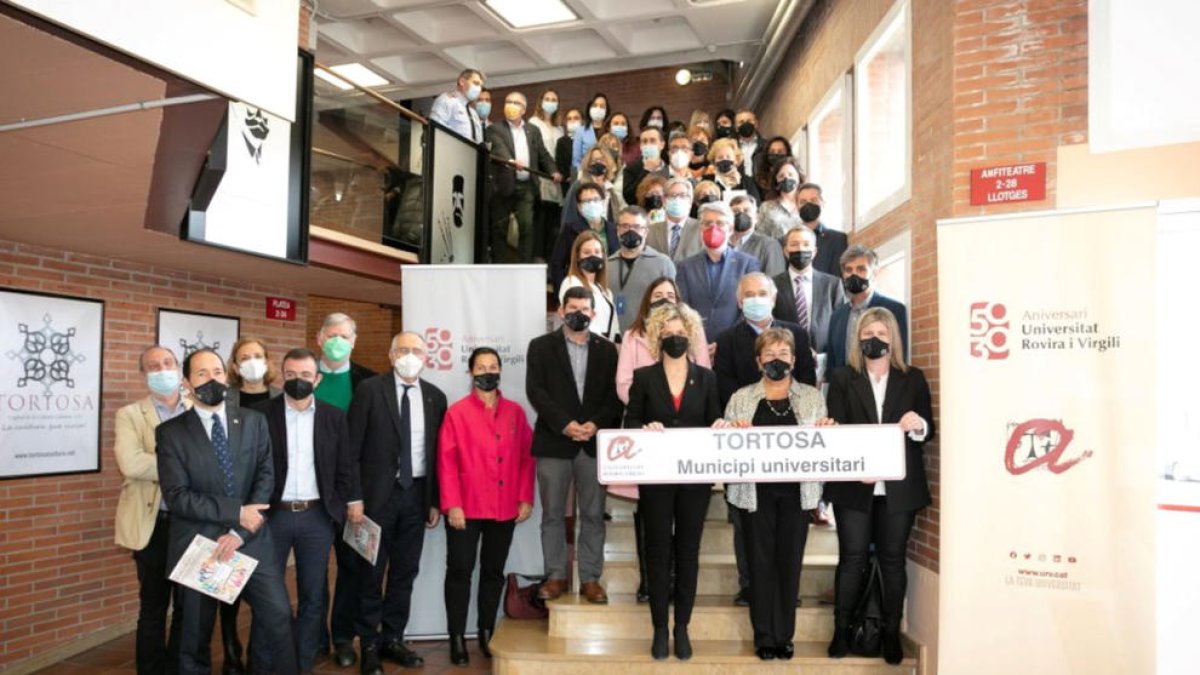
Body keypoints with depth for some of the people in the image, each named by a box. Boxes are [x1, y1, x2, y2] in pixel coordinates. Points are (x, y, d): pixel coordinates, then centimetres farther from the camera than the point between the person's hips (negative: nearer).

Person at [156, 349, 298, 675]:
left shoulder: (253, 422, 4)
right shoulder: (171, 432, -3)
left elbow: (265, 478, -2)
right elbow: (177, 497, -11)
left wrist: (239, 532, -12)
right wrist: (236, 513, -16)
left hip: (251, 541, 2)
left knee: (280, 617, -1)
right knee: (195, 636, 11)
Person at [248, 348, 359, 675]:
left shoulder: (334, 416, 4)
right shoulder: (262, 413, -2)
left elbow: (344, 466, 6)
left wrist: (353, 502, 1)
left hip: (317, 516, 2)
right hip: (273, 514, -1)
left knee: (313, 595, 8)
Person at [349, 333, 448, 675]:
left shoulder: (435, 396, 5)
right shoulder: (370, 390, -6)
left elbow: (437, 453, 7)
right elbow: (352, 447, -6)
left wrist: (436, 500, 6)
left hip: (416, 494, 4)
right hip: (379, 493, -3)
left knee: (405, 572, 11)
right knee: (372, 573, 6)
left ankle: (393, 639, 25)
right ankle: (369, 645, 18)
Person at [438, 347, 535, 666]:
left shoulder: (515, 412, 6)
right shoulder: (457, 412, -4)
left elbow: (526, 457, 7)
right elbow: (446, 461, -7)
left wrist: (526, 498, 1)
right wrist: (452, 505, -12)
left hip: (505, 508, 3)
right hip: (466, 508, -3)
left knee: (494, 572, 12)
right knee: (460, 571, 2)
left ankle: (486, 634, 25)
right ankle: (457, 638, 12)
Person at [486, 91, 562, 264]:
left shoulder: (533, 130, 17)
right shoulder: (495, 129, 2)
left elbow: (543, 154, 14)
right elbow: (498, 149, -16)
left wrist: (553, 171, -4)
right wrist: (511, 161, -36)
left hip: (527, 186, 3)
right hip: (504, 185, -3)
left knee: (527, 224, -7)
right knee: (500, 228, 2)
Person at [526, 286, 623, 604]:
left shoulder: (606, 349, 10)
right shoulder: (541, 346, 5)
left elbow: (614, 394, 5)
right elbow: (535, 391, -4)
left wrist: (596, 424, -11)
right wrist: (564, 424, -14)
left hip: (594, 442, 1)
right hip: (554, 442, -1)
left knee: (593, 515, 5)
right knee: (552, 514, 5)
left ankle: (590, 578, 13)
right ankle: (556, 576, 16)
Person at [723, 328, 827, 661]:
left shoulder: (812, 397, 9)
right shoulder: (741, 398, 6)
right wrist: (733, 432, -16)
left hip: (796, 491, 1)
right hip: (757, 491, -1)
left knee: (790, 561, 6)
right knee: (761, 562, 4)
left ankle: (784, 635, 18)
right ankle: (764, 637, 14)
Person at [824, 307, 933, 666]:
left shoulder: (913, 378, 8)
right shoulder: (842, 378, 4)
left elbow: (928, 431, 6)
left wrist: (918, 426, -17)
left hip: (899, 486, 1)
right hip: (854, 485, -1)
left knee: (892, 559, 7)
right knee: (851, 557, 3)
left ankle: (892, 634, 16)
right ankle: (841, 630, 13)